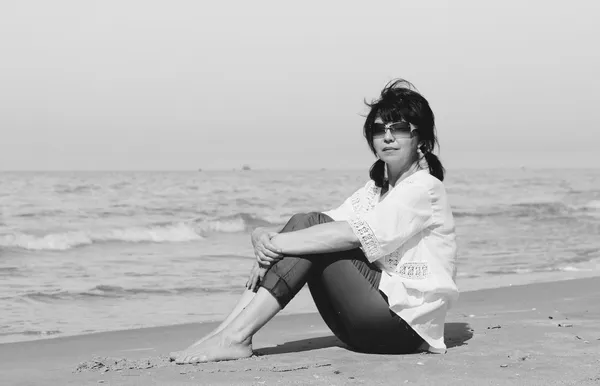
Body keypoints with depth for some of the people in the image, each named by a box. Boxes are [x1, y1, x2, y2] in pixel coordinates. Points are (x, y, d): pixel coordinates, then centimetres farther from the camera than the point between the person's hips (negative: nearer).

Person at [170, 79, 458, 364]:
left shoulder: (424, 189, -8)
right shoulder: (375, 189, 19)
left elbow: (355, 233, -22)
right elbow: (335, 224, 4)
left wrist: (275, 243, -22)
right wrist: (268, 239, -16)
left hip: (407, 319, -7)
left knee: (311, 226, -18)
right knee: (306, 225, -9)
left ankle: (236, 337, -24)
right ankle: (226, 331, -18)